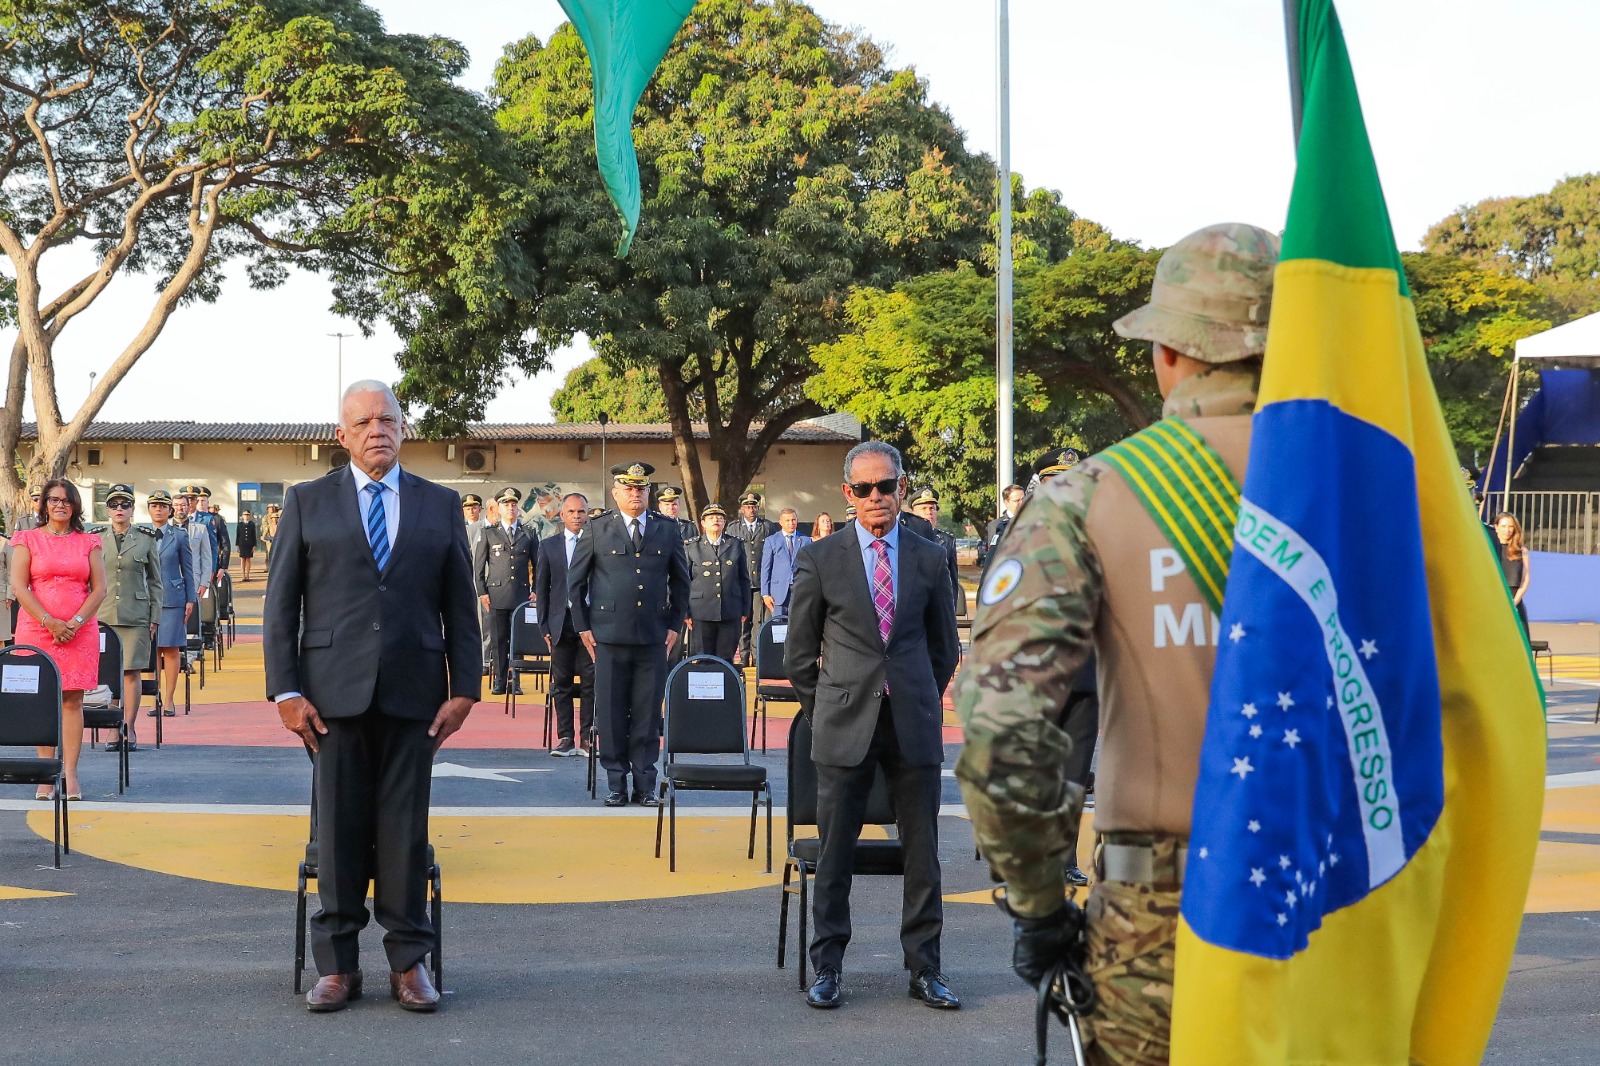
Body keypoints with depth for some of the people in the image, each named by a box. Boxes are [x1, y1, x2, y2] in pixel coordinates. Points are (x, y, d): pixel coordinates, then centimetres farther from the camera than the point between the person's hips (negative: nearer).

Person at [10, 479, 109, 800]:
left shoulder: (88, 542, 11)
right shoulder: (28, 540, 6)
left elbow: (100, 588, 6)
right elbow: (18, 587, -1)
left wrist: (75, 623, -7)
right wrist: (49, 622, -11)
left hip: (80, 631, 1)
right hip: (37, 630, -1)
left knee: (72, 700, -2)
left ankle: (71, 774, -3)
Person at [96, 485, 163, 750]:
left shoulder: (146, 538, 5)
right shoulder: (96, 538, 7)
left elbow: (155, 581, 8)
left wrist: (155, 617, 3)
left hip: (136, 616, -1)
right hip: (103, 615, 1)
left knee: (131, 672, -4)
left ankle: (129, 729, 2)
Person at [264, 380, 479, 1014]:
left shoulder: (440, 505, 11)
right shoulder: (308, 503, 7)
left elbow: (459, 606, 10)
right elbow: (281, 604, 4)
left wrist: (464, 689, 2)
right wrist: (286, 691, -4)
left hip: (413, 693, 1)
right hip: (335, 693, -1)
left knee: (406, 830, 3)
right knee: (339, 829, 2)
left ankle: (408, 961, 11)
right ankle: (337, 965, 10)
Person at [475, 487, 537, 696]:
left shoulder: (528, 533, 11)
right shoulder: (489, 533, 8)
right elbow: (478, 564, 7)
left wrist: (536, 590, 5)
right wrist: (482, 592, -1)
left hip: (522, 594, 1)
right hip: (496, 594, -1)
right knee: (498, 639, -1)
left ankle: (515, 681, 5)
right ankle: (499, 681, 3)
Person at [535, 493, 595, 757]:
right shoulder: (548, 545, 10)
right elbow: (542, 588, 10)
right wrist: (545, 626, 3)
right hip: (561, 622, 2)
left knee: (590, 682, -2)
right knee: (561, 683, 2)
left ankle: (586, 739, 4)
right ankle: (565, 739, 7)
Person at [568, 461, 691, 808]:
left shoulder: (667, 531, 9)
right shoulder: (598, 530, 3)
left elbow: (681, 580, 16)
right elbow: (575, 579, 8)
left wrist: (675, 624, 9)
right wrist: (582, 626, 3)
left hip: (654, 637, 1)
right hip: (609, 636, -1)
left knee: (648, 713, 3)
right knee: (611, 713, 1)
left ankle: (645, 785, 10)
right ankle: (617, 785, 9)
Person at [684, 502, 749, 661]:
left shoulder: (736, 546, 11)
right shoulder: (691, 547, 7)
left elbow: (744, 580, 13)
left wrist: (744, 610, 9)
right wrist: (686, 612, 1)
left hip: (730, 614, 1)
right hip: (701, 614, -1)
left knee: (726, 660, 2)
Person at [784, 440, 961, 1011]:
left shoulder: (929, 559, 7)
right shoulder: (820, 559, 2)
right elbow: (799, 652, 8)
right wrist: (825, 710, 8)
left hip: (914, 727, 2)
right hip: (844, 727, -1)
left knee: (923, 852, 4)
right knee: (834, 854, 2)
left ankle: (924, 967, 14)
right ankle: (827, 967, 12)